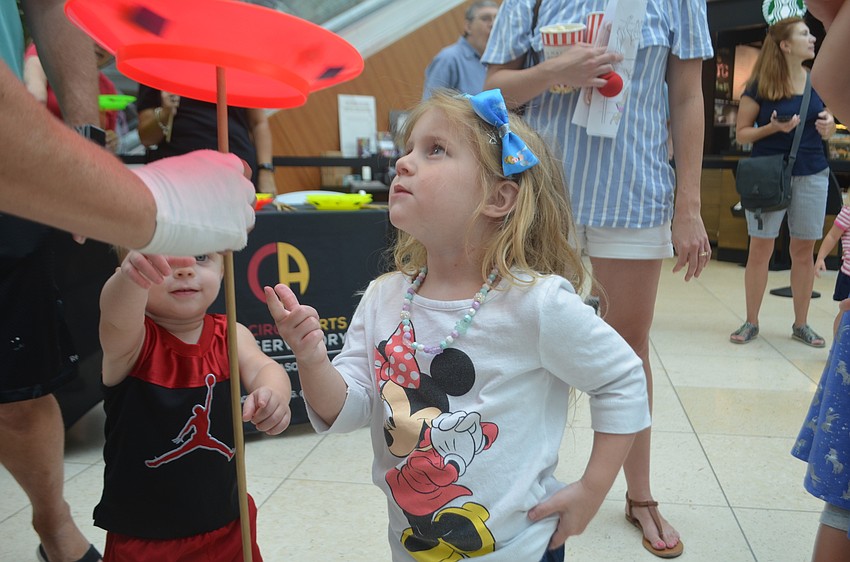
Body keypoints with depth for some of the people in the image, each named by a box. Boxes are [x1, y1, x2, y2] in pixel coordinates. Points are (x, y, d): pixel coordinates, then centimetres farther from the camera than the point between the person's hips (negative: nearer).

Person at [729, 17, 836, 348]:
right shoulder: (760, 86, -5)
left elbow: (826, 132, 16)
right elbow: (741, 133, -1)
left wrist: (828, 125, -6)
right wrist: (774, 127, -17)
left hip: (812, 175, 4)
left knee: (804, 251, 7)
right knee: (760, 249, -1)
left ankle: (801, 324, 18)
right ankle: (751, 322, 11)